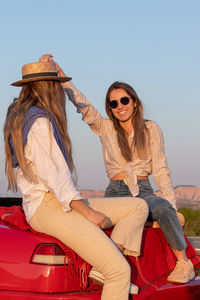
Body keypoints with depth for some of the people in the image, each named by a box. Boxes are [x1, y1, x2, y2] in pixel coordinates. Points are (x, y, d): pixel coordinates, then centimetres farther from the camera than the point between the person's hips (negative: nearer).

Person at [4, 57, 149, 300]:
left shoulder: (20, 114, 16)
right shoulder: (40, 122, -15)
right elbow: (53, 175, -20)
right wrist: (88, 212, -16)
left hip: (60, 204, 11)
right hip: (47, 207, -11)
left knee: (139, 207, 9)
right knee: (119, 271, -21)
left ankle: (102, 268, -3)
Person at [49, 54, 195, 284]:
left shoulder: (151, 129, 9)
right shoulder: (105, 128, 9)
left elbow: (160, 169, 6)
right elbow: (83, 105, -6)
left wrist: (172, 204, -5)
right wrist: (61, 76, -20)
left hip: (143, 192, -1)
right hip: (115, 192, 1)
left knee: (163, 209, -35)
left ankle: (183, 263, -21)